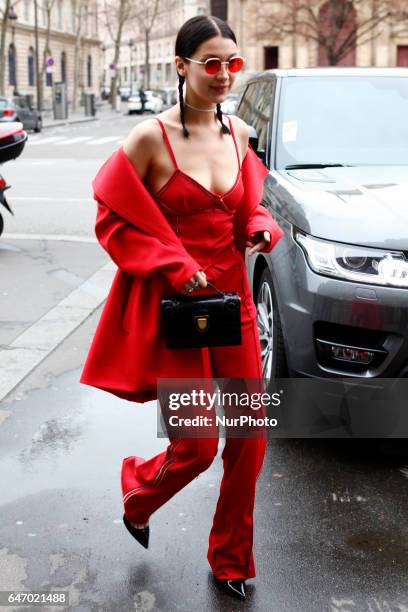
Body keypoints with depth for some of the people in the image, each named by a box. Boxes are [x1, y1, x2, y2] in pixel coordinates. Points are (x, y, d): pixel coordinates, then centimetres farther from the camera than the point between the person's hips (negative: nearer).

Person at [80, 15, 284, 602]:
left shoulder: (238, 133, 6)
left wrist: (261, 230, -3)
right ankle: (137, 493, 36)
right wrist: (172, 267, -16)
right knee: (197, 445, -1)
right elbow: (112, 220, -7)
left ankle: (231, 559, 28)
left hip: (232, 297, 6)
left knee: (249, 436, 7)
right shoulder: (151, 138, -11)